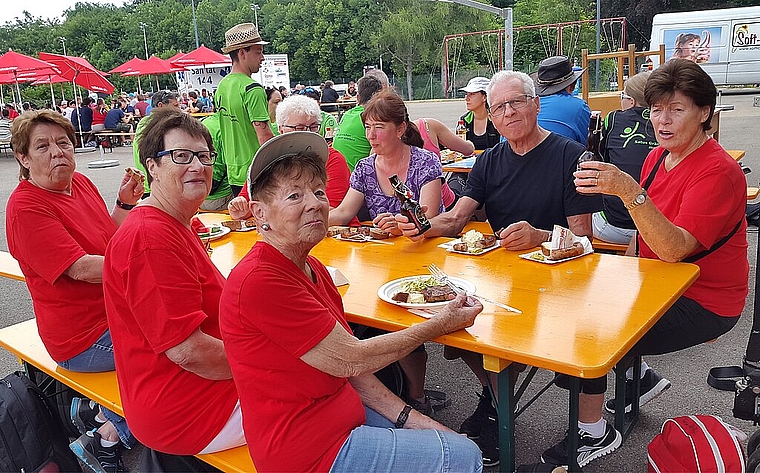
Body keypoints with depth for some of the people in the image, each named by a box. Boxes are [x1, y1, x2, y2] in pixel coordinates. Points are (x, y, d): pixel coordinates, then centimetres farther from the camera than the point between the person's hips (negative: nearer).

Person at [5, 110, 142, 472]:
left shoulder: (80, 183, 7)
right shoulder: (25, 208, -16)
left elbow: (113, 245, 14)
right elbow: (82, 268, -24)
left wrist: (125, 204, -2)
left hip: (116, 312, 8)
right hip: (85, 340, -8)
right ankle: (110, 435, 4)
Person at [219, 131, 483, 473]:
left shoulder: (311, 268, 6)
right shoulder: (260, 281, -25)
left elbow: (346, 368, 7)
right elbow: (350, 361, -20)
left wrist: (408, 417, -3)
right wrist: (441, 324, -9)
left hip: (341, 415, 9)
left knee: (454, 441, 17)